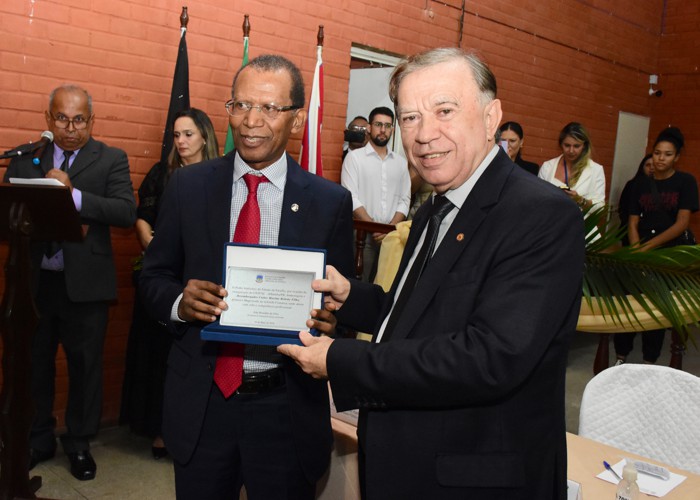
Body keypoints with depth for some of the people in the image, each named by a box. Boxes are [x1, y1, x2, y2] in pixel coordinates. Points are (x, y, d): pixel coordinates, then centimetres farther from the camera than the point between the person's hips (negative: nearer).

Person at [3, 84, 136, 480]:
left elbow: (127, 212, -15)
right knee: (34, 364, 15)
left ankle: (80, 444, 29)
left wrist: (73, 195, -24)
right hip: (34, 280, 3)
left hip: (84, 283, -2)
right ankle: (38, 440, 35)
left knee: (85, 366, 10)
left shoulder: (111, 160, -1)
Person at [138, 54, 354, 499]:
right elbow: (154, 277, 5)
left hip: (287, 409, -1)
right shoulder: (188, 187, 0)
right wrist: (179, 301, -16)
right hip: (200, 401, 2)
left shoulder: (331, 202, -4)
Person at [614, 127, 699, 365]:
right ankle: (621, 356, 5)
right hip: (642, 252, 2)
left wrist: (648, 247, -14)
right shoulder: (640, 184, 7)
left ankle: (649, 361, 18)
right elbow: (633, 222, 4)